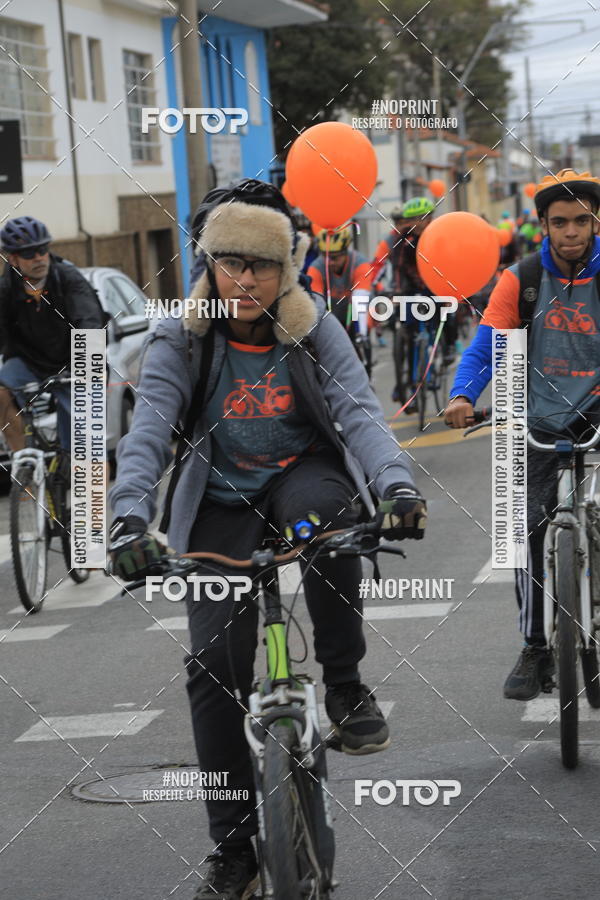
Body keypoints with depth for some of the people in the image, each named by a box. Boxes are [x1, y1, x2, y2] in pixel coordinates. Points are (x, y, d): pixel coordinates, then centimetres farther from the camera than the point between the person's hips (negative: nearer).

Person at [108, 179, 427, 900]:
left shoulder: (313, 331, -8)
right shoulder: (181, 340, -10)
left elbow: (358, 410, -20)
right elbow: (148, 427, -21)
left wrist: (396, 484, -39)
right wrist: (130, 515, -39)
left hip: (303, 475, 0)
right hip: (223, 504, 0)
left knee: (324, 505, -38)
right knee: (214, 665, -11)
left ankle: (343, 683, -18)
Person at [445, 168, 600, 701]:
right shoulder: (521, 280, 0)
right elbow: (485, 348, -5)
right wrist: (462, 397, -24)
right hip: (543, 422, 1)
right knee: (529, 528, -11)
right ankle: (535, 651, 2)